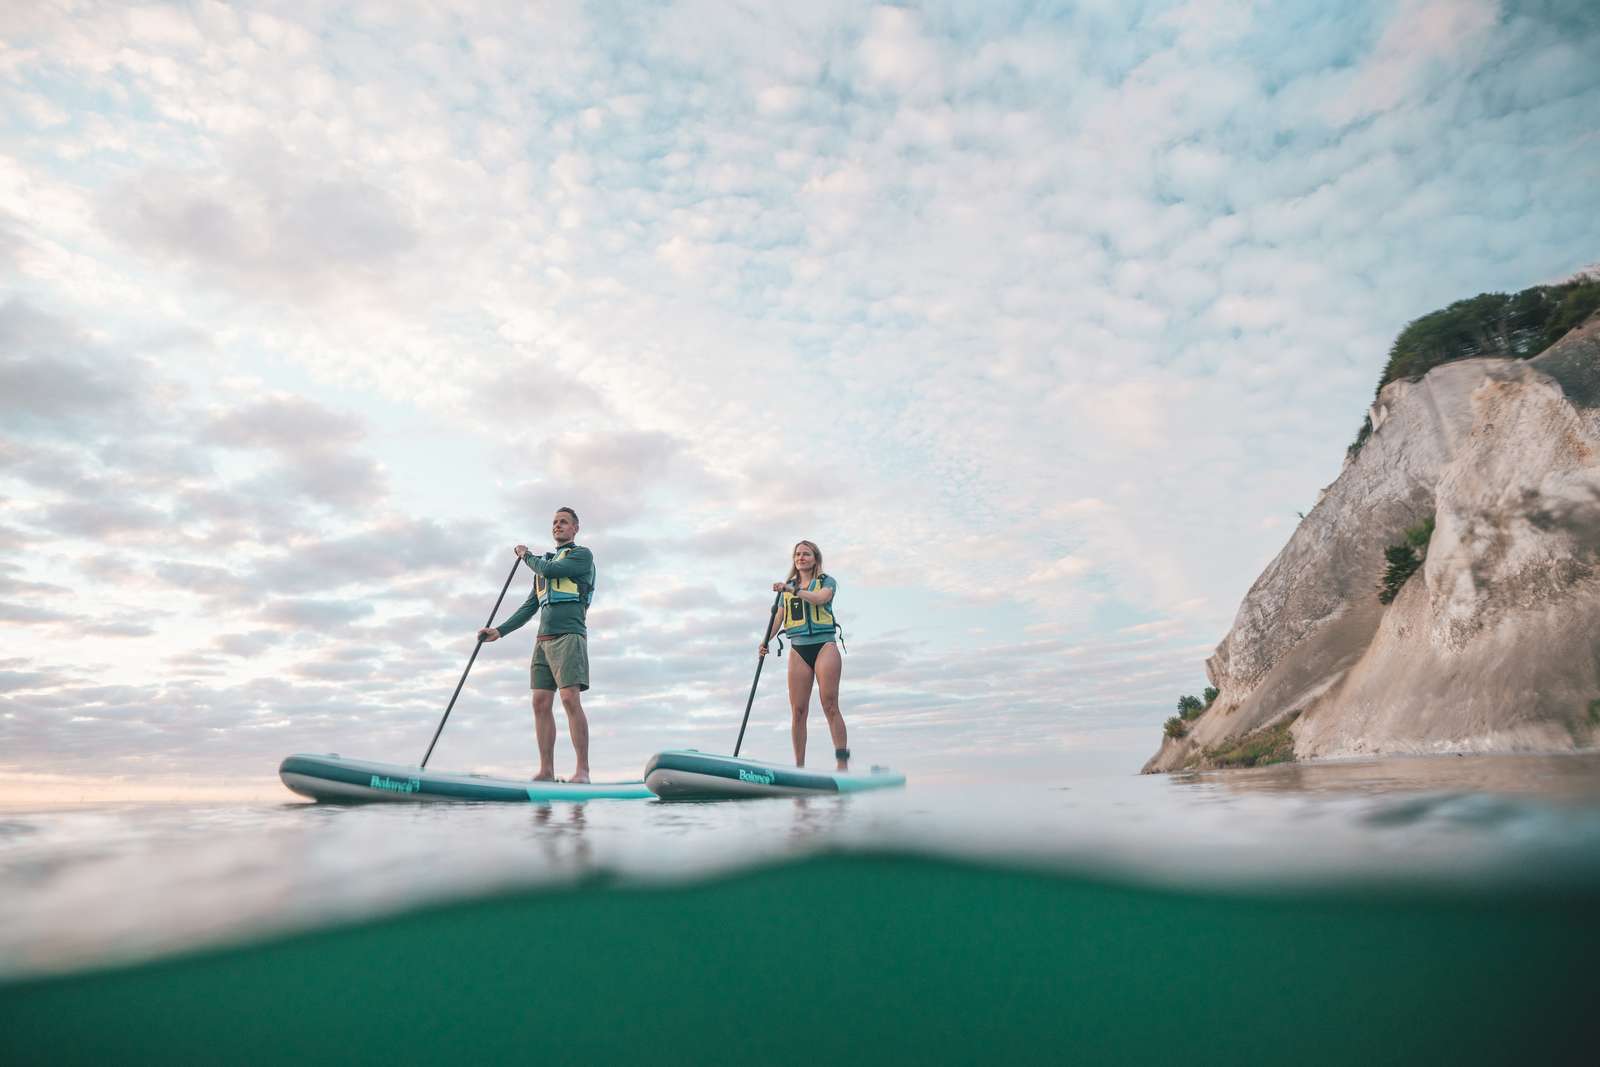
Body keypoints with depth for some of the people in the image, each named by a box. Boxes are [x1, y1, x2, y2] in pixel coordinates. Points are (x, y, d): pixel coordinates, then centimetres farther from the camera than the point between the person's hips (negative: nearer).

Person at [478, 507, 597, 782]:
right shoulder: (545, 562, 26)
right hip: (543, 639, 7)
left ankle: (583, 771, -17)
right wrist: (499, 631, 15)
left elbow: (549, 570, -11)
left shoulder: (583, 555, 5)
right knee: (541, 703, 0)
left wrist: (526, 556, 9)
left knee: (570, 699, -17)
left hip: (568, 635, -7)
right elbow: (529, 607, 25)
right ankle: (546, 771, 2)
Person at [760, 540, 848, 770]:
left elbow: (820, 598, -15)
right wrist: (766, 641, -5)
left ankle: (843, 764, -11)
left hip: (824, 645, -3)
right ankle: (799, 767, 2)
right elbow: (778, 617, 11)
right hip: (798, 649, 3)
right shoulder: (787, 587, 20)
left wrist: (793, 589, -23)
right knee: (797, 711, -3)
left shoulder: (827, 582, 8)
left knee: (830, 707, -11)